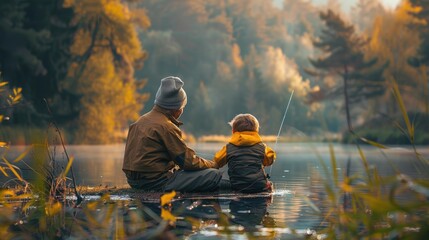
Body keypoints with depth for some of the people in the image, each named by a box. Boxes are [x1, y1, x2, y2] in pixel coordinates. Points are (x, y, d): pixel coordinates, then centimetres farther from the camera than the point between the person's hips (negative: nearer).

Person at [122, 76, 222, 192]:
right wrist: (213, 164, 7)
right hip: (156, 181, -10)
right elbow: (189, 162, -12)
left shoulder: (141, 120, 14)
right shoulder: (166, 127, -14)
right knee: (214, 175, -12)